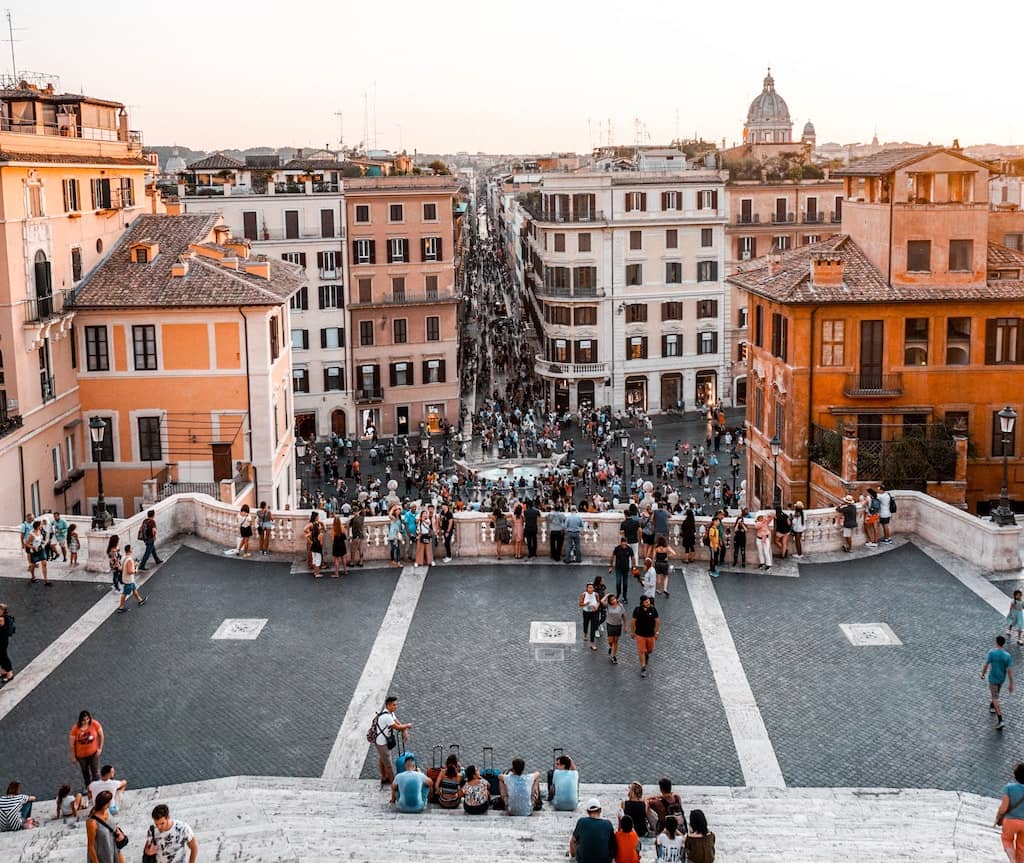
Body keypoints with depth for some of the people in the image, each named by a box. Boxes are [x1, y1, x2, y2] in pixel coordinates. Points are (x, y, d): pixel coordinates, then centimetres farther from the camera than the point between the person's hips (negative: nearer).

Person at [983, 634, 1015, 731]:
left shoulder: (991, 652, -23)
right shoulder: (1007, 656, -18)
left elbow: (986, 665, -14)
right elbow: (1009, 671, -16)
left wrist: (983, 674, 5)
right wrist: (1011, 685, -10)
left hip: (993, 678, -3)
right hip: (1002, 678, 3)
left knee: (995, 698, 0)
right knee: (996, 692, 32)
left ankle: (1000, 720, -8)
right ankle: (992, 707, 54)